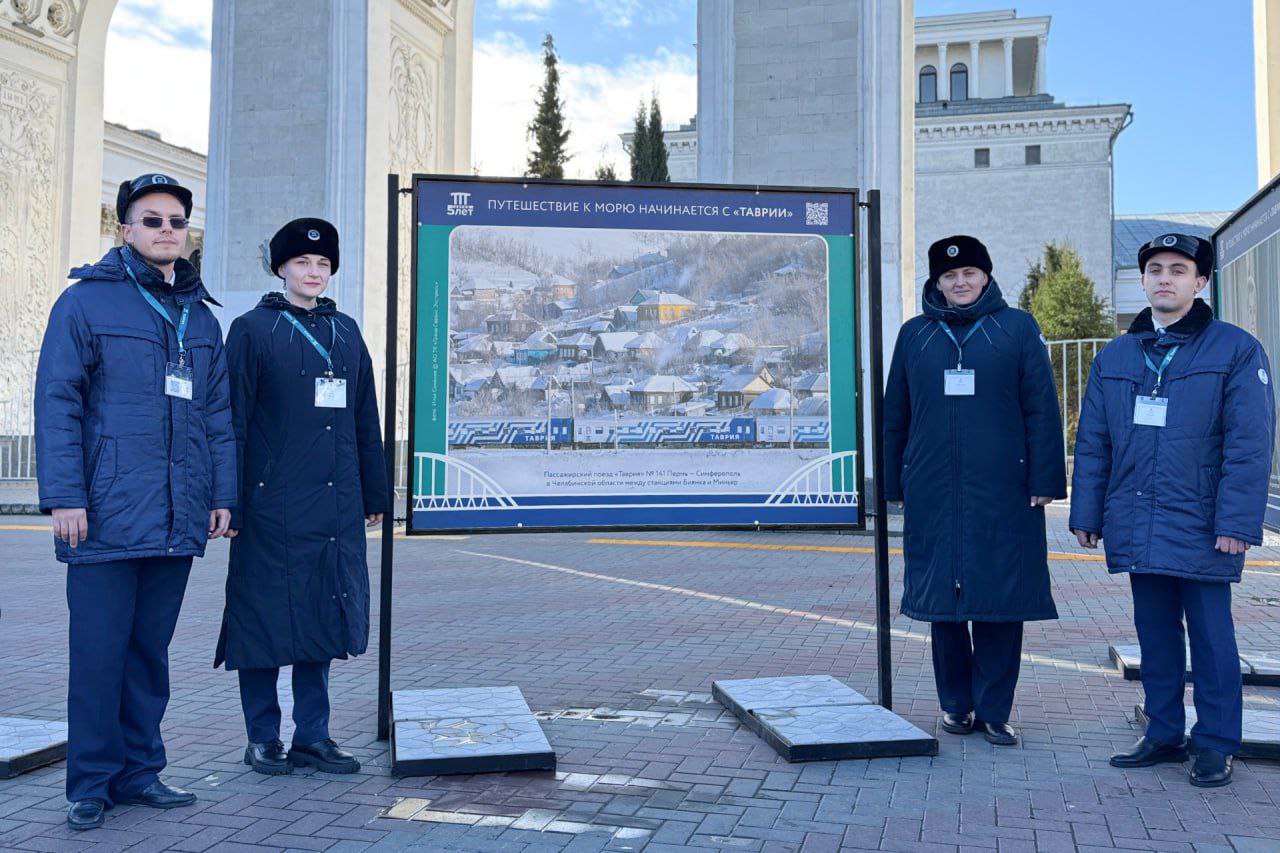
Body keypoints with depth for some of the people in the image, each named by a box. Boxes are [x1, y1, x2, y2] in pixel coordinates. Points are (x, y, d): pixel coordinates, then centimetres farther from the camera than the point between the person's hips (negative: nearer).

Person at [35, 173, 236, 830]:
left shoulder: (200, 316, 16)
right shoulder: (85, 302, 0)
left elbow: (218, 412, 17)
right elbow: (57, 402, -5)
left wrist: (222, 493, 10)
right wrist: (64, 496, -12)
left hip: (177, 520, 5)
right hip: (107, 514, -4)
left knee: (150, 650, 11)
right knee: (99, 651, 1)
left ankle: (138, 770, 22)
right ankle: (91, 783, 13)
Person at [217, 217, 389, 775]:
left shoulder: (346, 332, 14)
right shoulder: (253, 330, 0)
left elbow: (365, 420, 16)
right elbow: (233, 420, -3)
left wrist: (375, 493, 15)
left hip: (336, 505, 5)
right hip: (273, 503, -5)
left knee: (323, 617, 9)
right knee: (266, 618, 2)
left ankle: (313, 737, 19)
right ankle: (263, 739, 16)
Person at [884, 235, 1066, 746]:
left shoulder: (1017, 328, 5)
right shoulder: (915, 335, 10)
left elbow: (1041, 409, 2)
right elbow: (895, 414, 13)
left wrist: (1044, 480, -4)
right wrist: (895, 484, 10)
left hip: (1002, 491, -2)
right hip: (933, 492, 2)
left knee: (1002, 597, 1)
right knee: (941, 596, 7)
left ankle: (993, 710, 13)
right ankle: (955, 703, 21)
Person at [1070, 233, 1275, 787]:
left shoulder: (1236, 350, -2)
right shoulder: (1113, 358, 11)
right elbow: (1092, 444, 12)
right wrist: (1087, 514, 7)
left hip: (1201, 528, -4)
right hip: (1138, 529, 4)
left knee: (1210, 636, 5)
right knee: (1155, 636, 12)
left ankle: (1215, 745, 17)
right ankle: (1164, 734, 25)